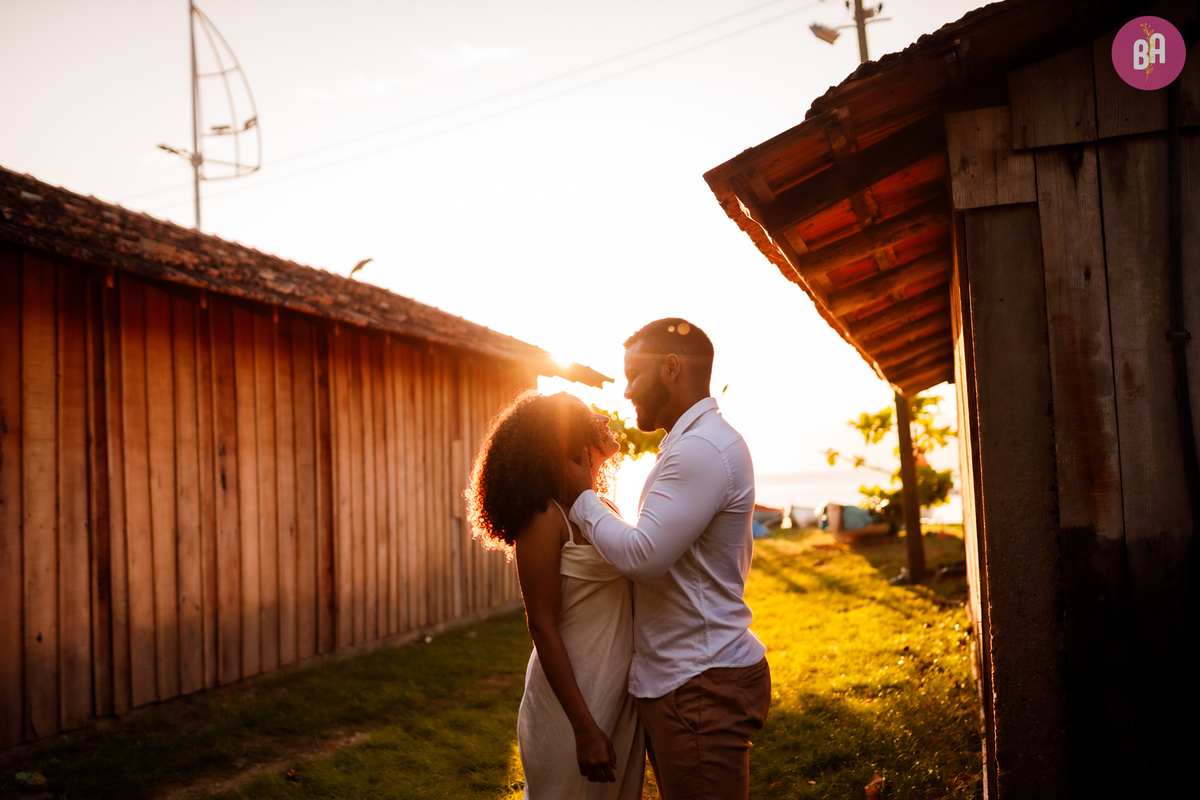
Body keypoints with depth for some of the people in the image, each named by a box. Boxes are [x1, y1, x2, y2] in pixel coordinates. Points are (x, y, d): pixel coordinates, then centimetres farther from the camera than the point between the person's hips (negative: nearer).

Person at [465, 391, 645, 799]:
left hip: (623, 695, 8)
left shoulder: (605, 508, 8)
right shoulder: (545, 518, -15)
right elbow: (543, 629, -18)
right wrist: (585, 729, -20)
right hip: (572, 703, -7)